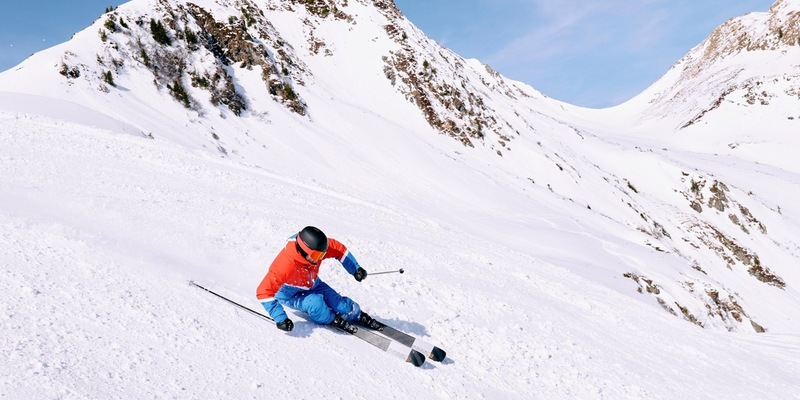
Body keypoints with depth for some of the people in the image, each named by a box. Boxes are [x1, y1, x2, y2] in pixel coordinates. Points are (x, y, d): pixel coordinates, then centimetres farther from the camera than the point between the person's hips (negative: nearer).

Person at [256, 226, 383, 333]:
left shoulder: (317, 248, -27)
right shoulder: (285, 265, -42)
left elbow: (339, 249, -9)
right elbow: (264, 292, -40)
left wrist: (355, 269, -16)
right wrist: (280, 318, -42)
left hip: (312, 285, 5)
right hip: (289, 294, -5)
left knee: (339, 303, -8)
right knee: (315, 302, -31)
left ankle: (359, 315, 21)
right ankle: (333, 320, -2)